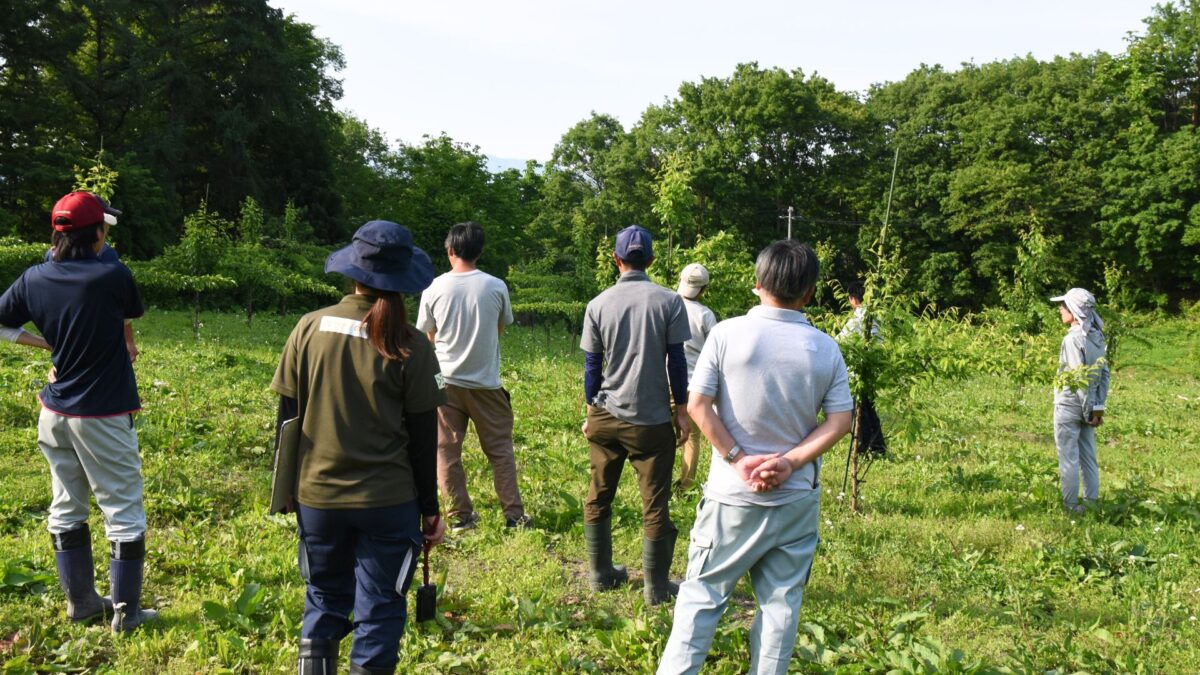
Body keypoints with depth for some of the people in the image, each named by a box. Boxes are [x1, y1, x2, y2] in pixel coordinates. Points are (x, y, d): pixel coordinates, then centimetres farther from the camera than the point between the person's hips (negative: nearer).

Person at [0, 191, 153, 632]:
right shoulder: (113, 276, -16)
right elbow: (134, 313, 4)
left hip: (55, 412, 5)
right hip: (104, 415, -5)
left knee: (66, 508, 16)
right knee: (123, 512, 5)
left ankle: (80, 603, 27)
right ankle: (125, 612, 10)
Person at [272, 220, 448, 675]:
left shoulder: (309, 327, -4)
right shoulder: (409, 346, -9)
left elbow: (287, 415, 3)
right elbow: (422, 436, -5)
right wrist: (430, 508, 4)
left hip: (318, 495, 3)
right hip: (388, 501, -3)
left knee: (324, 600, 21)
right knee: (379, 609, 10)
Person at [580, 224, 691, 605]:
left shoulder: (598, 305, 0)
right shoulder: (669, 302, -5)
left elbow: (591, 366, 4)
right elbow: (676, 361, -4)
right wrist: (681, 411, 7)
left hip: (606, 417, 3)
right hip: (652, 420, -2)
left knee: (598, 498, 17)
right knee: (655, 505, 4)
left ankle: (600, 574, 26)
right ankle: (656, 587, 10)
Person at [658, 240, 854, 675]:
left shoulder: (727, 333, -9)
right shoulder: (826, 348, -1)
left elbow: (697, 405, -12)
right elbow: (840, 420, -4)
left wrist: (739, 459, -10)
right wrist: (790, 462, -9)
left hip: (733, 494, -2)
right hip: (798, 497, 2)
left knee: (703, 593, 8)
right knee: (781, 600, 11)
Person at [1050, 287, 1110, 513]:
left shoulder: (1073, 338, -17)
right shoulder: (1097, 336, 8)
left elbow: (1080, 378, -19)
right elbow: (1104, 373, 10)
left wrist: (1088, 410, -14)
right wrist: (1098, 407, 11)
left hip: (1069, 406, -8)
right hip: (1089, 406, 8)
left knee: (1069, 458, 0)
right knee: (1088, 456, 14)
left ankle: (1070, 505, 5)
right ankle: (1091, 501, 21)